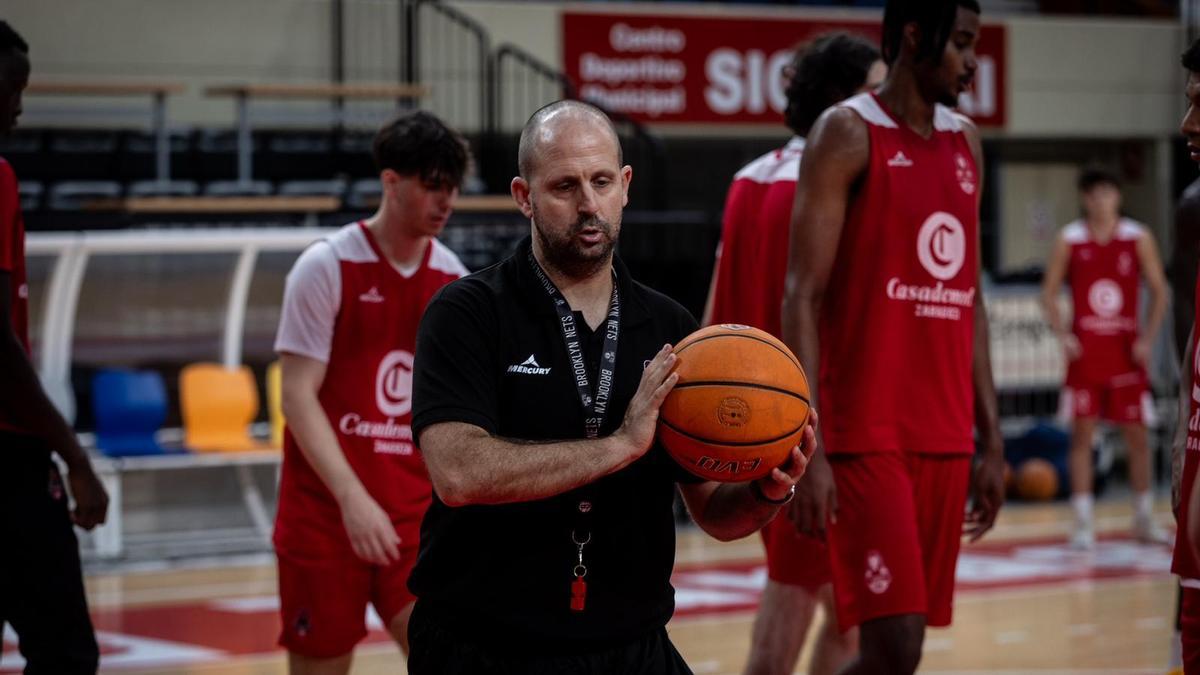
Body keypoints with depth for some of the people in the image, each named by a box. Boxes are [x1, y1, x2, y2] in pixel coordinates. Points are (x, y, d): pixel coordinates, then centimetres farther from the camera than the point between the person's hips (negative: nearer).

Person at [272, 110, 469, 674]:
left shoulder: (452, 279, 6)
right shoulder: (326, 267, -9)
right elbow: (298, 396, -14)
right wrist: (352, 497, -25)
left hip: (415, 510, 4)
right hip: (326, 509, -4)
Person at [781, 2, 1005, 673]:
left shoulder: (966, 143, 15)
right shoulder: (847, 134, -7)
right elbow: (803, 297, -12)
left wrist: (991, 440, 15)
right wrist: (808, 450, -19)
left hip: (944, 437, 7)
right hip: (866, 435, -7)